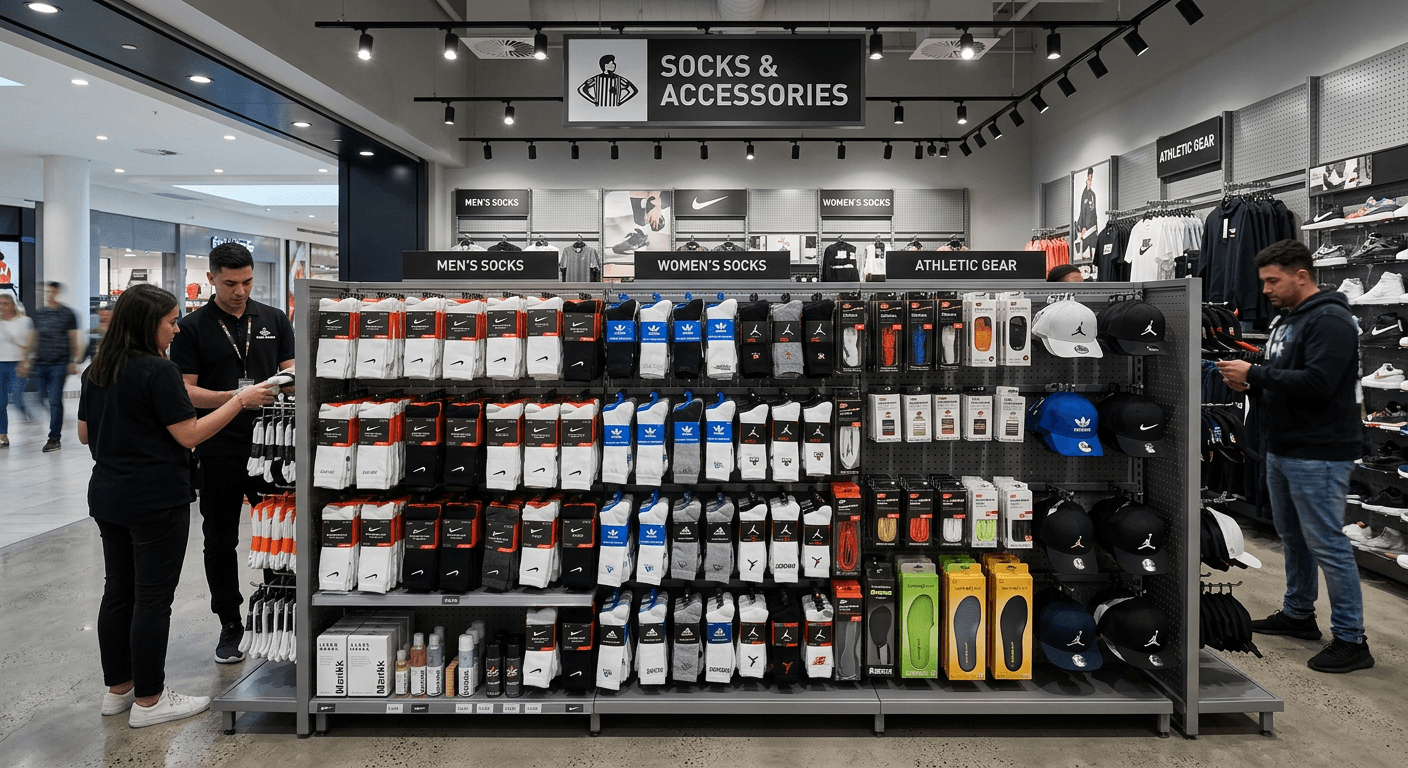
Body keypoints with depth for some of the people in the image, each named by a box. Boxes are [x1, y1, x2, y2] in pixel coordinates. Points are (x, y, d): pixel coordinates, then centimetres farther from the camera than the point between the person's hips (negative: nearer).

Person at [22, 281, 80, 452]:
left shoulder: (67, 313, 1)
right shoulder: (38, 313, 13)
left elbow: (74, 340, 1)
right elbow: (33, 338, 18)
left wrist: (74, 361, -6)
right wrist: (28, 361, 14)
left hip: (59, 364, -4)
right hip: (40, 364, 5)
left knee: (55, 401, -7)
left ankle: (54, 438, -2)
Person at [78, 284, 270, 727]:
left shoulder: (96, 372, 8)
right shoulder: (157, 372, -18)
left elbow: (84, 433, 15)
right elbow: (190, 435, -18)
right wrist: (241, 400, -14)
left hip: (108, 497, 9)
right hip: (156, 502, -9)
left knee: (118, 591, 16)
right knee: (153, 597, 0)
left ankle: (118, 688, 27)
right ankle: (148, 700, 10)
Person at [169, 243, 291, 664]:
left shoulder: (275, 320, 7)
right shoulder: (193, 328, -1)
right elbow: (185, 390, -6)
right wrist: (235, 398, -22)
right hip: (220, 451, -1)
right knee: (221, 539, 10)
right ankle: (230, 623, 25)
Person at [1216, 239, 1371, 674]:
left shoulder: (1330, 320, -15)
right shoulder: (1287, 321, 15)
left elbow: (1317, 383, -26)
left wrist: (1255, 373, -21)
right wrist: (1251, 386, 1)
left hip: (1318, 455, -10)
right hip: (1282, 450, 10)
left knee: (1327, 544, -4)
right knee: (1291, 536, 19)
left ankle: (1351, 640, 7)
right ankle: (1298, 614, 33)